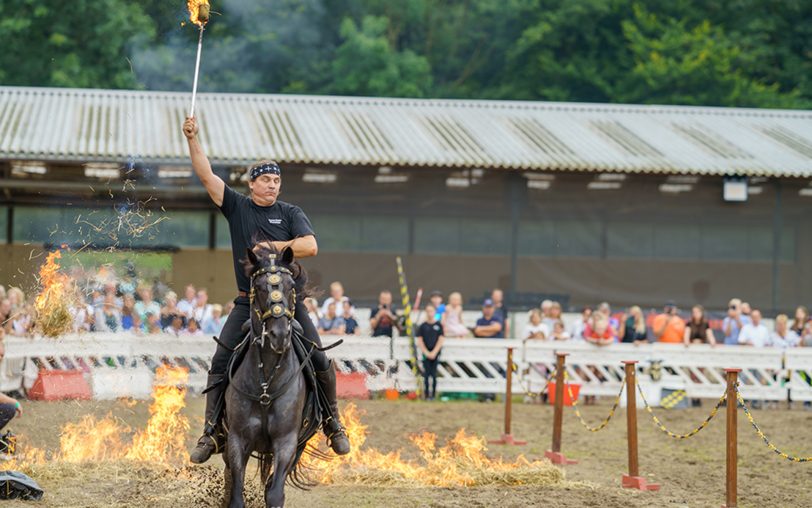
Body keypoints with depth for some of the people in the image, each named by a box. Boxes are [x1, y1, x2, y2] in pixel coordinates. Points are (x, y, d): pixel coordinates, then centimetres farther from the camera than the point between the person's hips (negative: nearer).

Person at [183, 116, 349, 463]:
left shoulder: (291, 214, 5)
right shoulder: (237, 207, 7)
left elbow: (310, 246, -10)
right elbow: (205, 175, 0)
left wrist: (272, 247, -13)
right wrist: (192, 139, -10)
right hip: (248, 301, 0)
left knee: (319, 361, -6)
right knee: (220, 363, -9)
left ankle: (332, 423, 13)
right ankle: (212, 433, -2)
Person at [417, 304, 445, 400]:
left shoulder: (439, 325, 3)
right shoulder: (423, 326, 6)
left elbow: (441, 340, 0)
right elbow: (420, 340, 4)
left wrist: (434, 352, -8)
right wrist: (426, 352, -6)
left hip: (436, 353, -1)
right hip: (425, 353, 1)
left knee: (434, 375, -2)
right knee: (426, 374, -3)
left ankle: (433, 394, 2)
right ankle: (426, 395, -1)